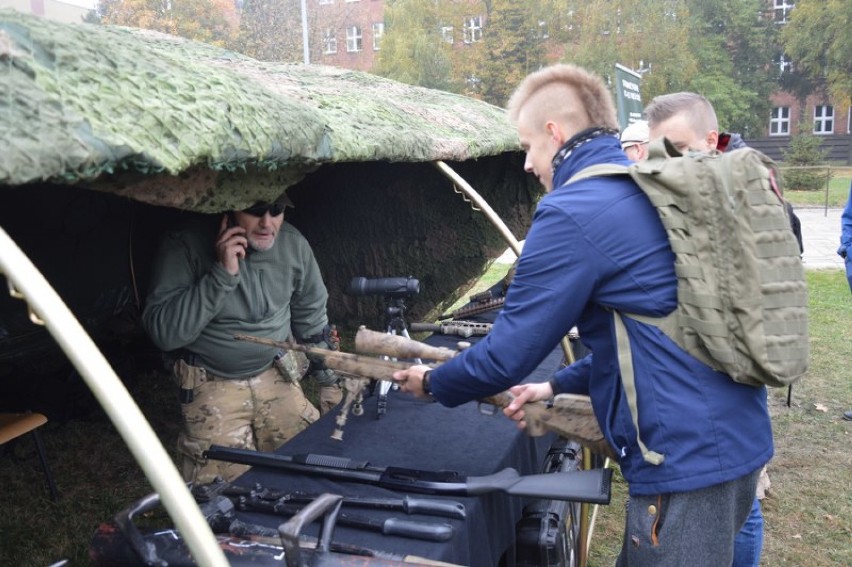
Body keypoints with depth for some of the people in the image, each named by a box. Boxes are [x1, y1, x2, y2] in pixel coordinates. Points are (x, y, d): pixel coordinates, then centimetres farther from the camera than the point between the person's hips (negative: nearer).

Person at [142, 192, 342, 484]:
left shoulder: (294, 244, -6)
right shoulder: (185, 246, -17)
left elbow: (312, 317, 8)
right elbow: (163, 332, -23)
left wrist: (330, 383, 10)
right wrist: (221, 274, -31)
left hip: (278, 377, 4)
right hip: (213, 386, -3)